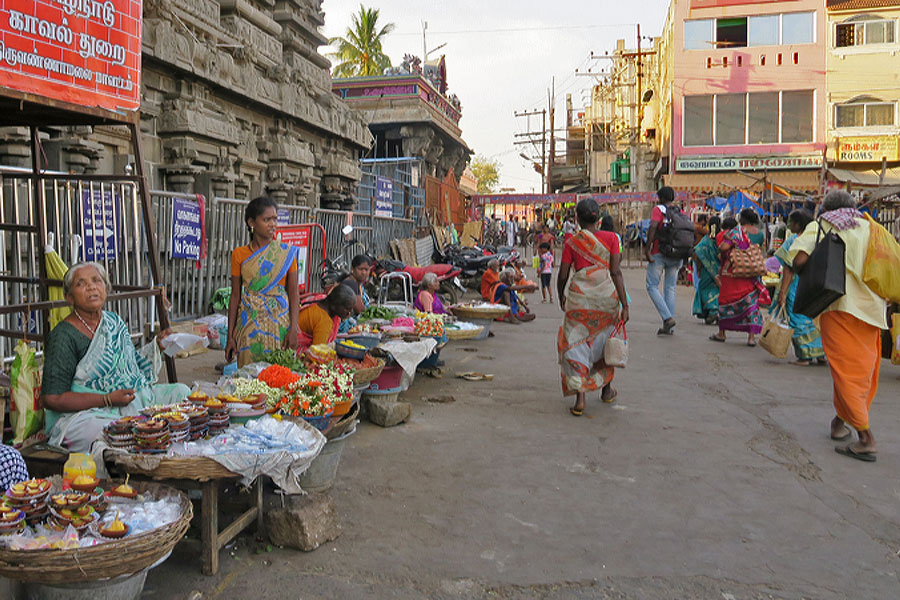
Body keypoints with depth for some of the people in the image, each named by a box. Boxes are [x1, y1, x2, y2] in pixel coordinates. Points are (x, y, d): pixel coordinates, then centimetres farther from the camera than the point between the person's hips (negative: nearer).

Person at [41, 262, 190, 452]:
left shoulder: (114, 321, 13)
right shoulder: (64, 336, -10)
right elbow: (51, 398, -14)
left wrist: (157, 345, 9)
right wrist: (108, 400, -19)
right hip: (87, 413, -8)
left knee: (181, 392, -6)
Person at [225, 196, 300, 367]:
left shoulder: (287, 252, 1)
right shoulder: (239, 254, 3)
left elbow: (294, 293, 0)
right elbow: (235, 296, 6)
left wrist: (293, 329, -10)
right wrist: (230, 336, 3)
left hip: (279, 323, 0)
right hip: (250, 323, 1)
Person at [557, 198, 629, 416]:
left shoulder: (571, 242, -1)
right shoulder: (611, 238, 0)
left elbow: (563, 276, 1)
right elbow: (615, 272, -6)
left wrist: (561, 298, 20)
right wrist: (624, 304, -5)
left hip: (580, 297, -1)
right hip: (607, 295, 2)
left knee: (576, 345, 5)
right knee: (606, 341, 21)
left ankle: (580, 397, -8)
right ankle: (607, 389, 36)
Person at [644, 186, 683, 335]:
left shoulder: (658, 209, -3)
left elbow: (653, 227, -19)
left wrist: (647, 249, -17)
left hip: (659, 254, -5)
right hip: (676, 256, 6)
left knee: (652, 286, 3)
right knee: (670, 288, 10)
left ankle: (667, 317, -14)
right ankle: (668, 327, 9)